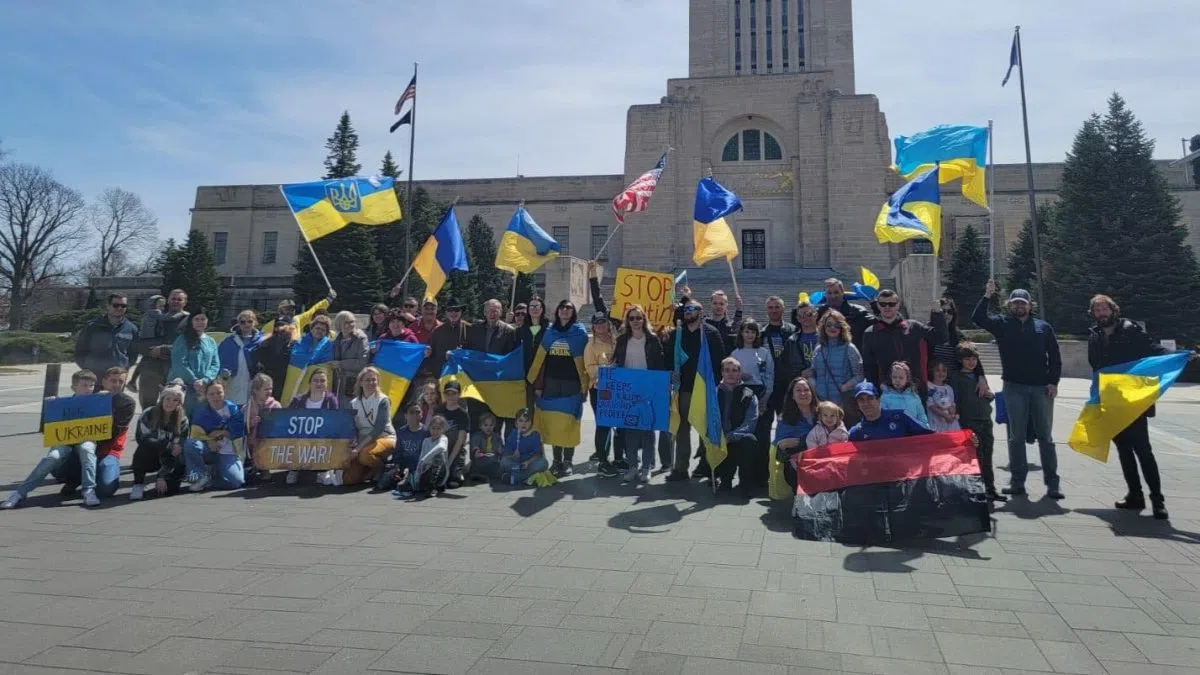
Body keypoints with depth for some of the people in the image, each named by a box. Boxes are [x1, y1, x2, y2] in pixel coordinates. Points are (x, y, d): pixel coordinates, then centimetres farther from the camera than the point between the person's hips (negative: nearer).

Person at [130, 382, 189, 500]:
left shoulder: (183, 421, -8)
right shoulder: (149, 414, -9)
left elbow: (178, 451, -12)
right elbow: (142, 438, -19)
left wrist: (162, 476, -19)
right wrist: (168, 446, -26)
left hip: (166, 460, 1)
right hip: (148, 459, -1)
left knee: (170, 488, -24)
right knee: (144, 447, -35)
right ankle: (138, 484, -14)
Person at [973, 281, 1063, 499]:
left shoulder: (1043, 327, 9)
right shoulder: (1002, 324, 6)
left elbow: (1055, 357, 8)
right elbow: (977, 318, -9)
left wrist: (1054, 382, -2)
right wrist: (987, 296, -16)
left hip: (1042, 387, 1)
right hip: (1014, 387, -1)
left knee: (1045, 436, 4)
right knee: (1016, 436, 4)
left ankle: (1052, 483, 9)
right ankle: (1017, 481, 9)